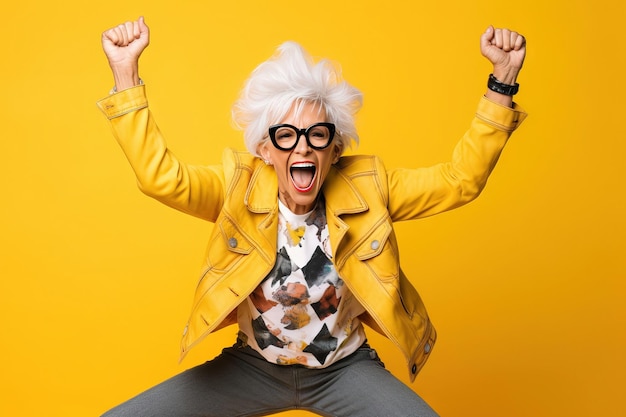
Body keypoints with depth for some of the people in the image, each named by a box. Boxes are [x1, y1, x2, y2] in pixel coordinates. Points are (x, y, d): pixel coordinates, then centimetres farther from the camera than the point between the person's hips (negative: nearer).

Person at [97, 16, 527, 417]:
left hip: (345, 370, 0)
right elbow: (160, 177, -25)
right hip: (254, 366, 1)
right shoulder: (239, 187, -12)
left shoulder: (367, 188, -12)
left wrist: (502, 80, -23)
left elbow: (460, 179, -14)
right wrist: (126, 72, -33)